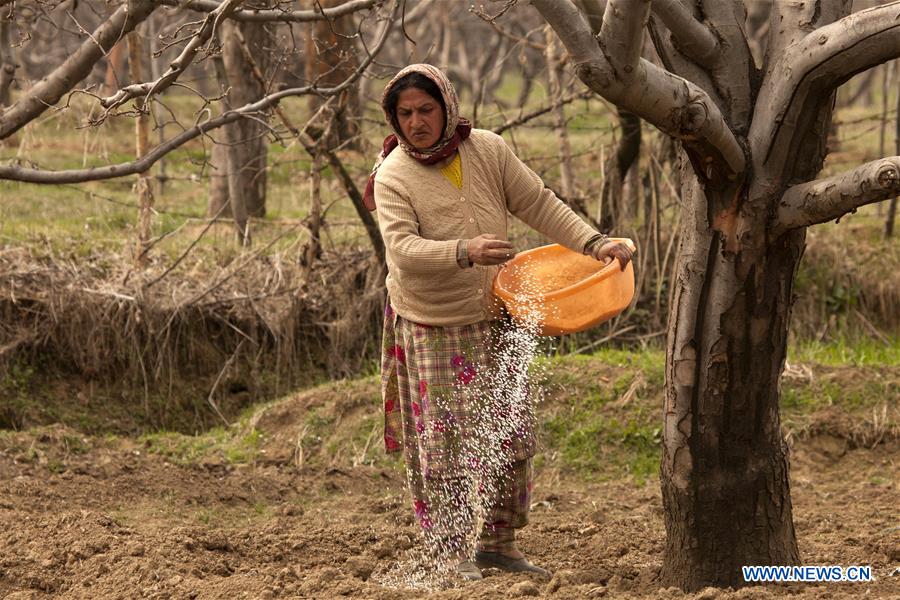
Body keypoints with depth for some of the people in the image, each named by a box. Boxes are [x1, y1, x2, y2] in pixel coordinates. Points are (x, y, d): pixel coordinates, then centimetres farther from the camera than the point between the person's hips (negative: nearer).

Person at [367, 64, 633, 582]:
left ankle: (498, 541, 21)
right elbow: (403, 248, -24)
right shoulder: (393, 177, -12)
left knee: (509, 432, 8)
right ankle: (453, 550, 8)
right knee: (445, 439, -1)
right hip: (434, 325, -4)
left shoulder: (488, 150, -2)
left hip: (496, 317, 4)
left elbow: (540, 204, -1)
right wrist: (464, 252, -40)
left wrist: (595, 243, -12)